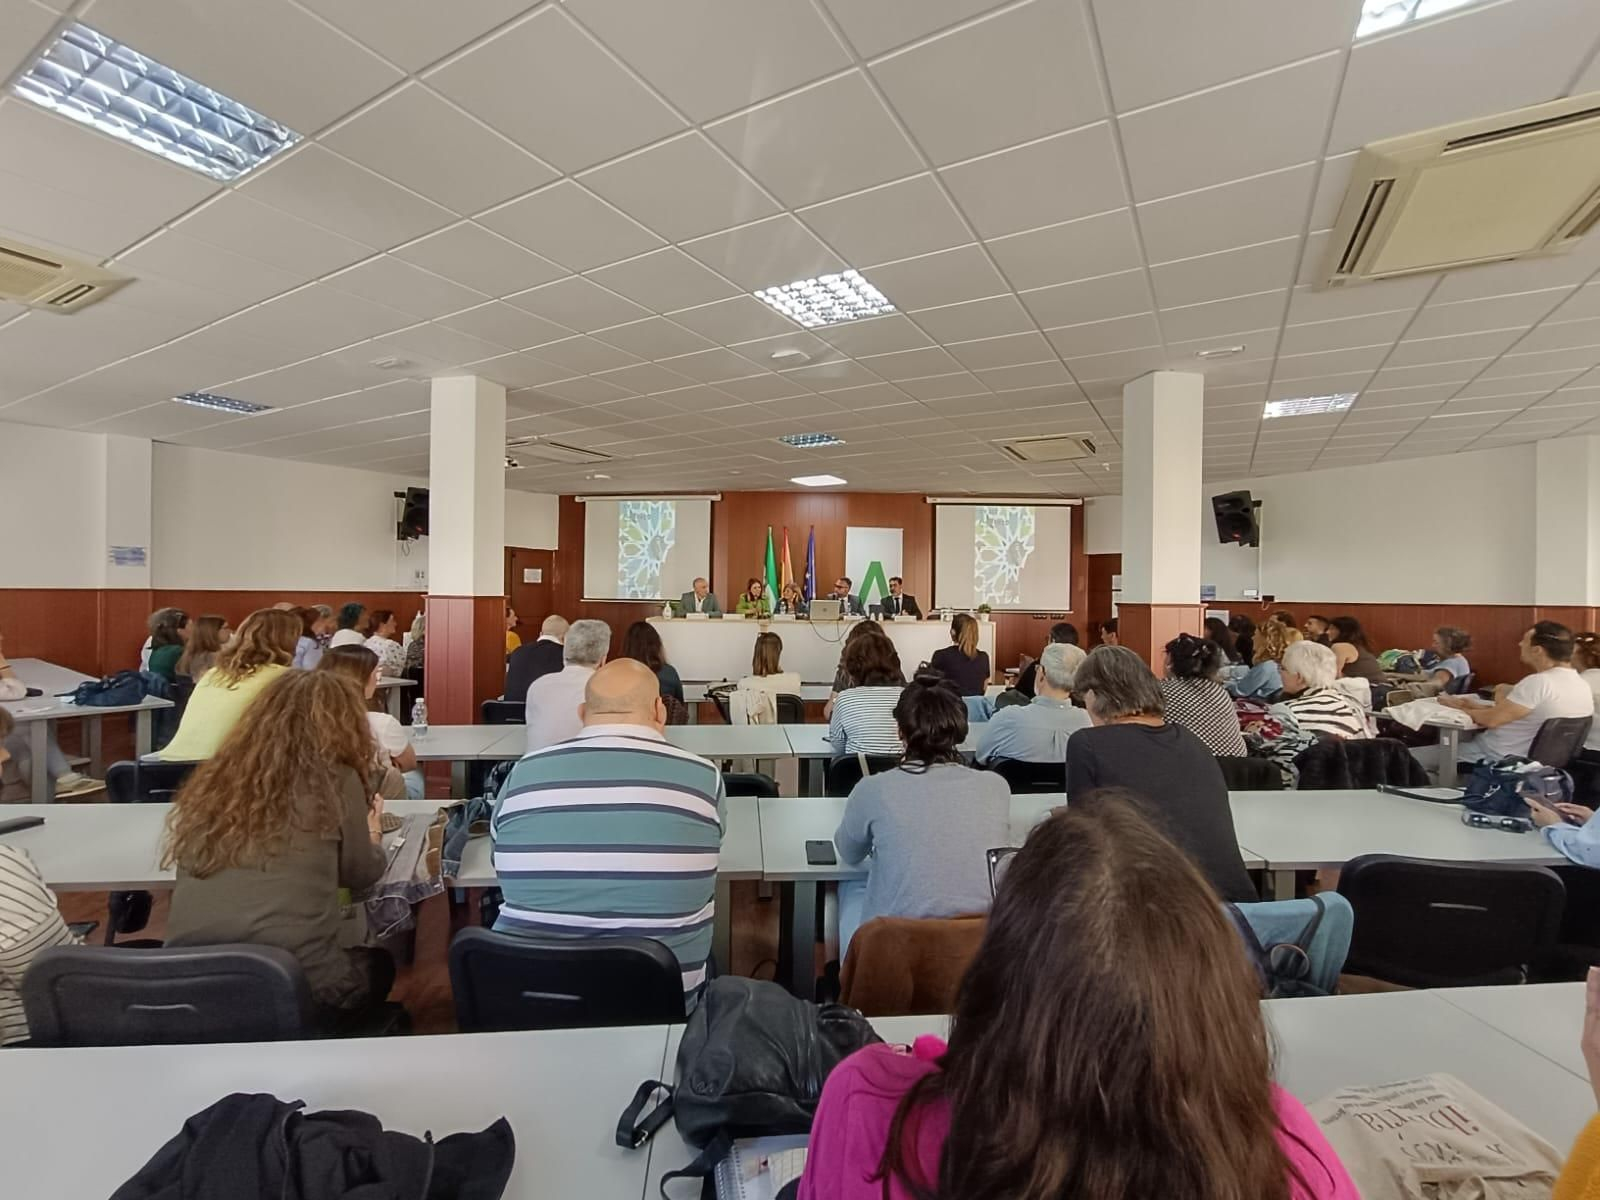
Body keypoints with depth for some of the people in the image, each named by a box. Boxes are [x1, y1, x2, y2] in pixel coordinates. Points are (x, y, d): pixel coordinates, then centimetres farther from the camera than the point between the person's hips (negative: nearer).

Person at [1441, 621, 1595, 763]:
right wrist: (1479, 707, 8)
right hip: (1535, 759, 9)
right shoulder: (1582, 684, 5)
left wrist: (1462, 709, -3)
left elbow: (1491, 720, -21)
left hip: (1503, 760, -9)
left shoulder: (1539, 682, -25)